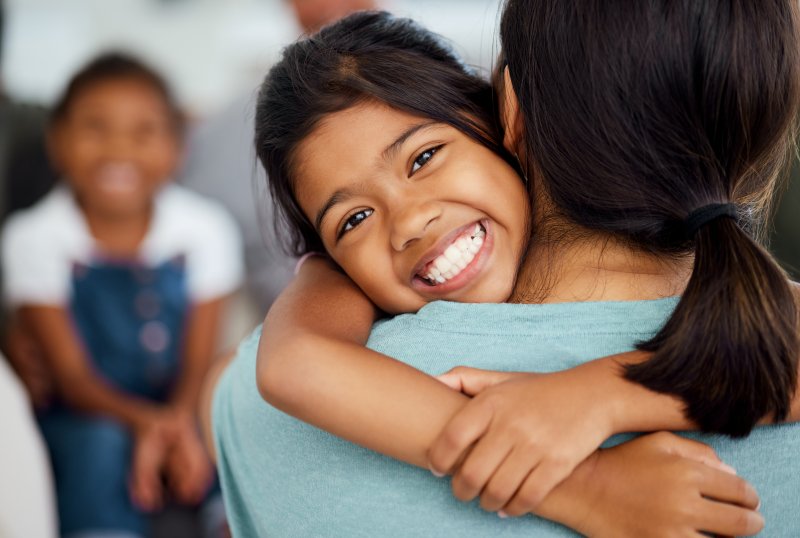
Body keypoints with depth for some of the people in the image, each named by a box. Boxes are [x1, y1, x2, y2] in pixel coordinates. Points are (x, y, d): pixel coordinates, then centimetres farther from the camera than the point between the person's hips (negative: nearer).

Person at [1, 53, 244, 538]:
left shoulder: (206, 229, -6)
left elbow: (200, 362, -5)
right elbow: (72, 374, -11)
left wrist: (179, 421, -27)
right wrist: (143, 421, -30)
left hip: (180, 411, 2)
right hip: (88, 414, -1)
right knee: (102, 445, -33)